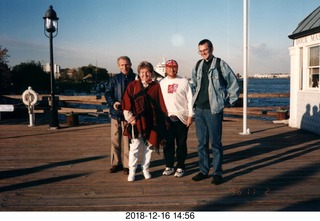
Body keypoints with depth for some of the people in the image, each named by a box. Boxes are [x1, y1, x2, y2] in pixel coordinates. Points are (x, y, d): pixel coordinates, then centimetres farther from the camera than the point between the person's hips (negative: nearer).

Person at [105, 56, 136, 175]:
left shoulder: (135, 79, 1)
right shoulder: (115, 79, 7)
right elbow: (107, 93, 6)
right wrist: (113, 103, -12)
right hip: (116, 114, 3)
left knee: (127, 141, 0)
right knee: (115, 139, 9)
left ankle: (127, 165, 12)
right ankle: (116, 163, 22)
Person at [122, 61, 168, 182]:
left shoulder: (156, 86, 5)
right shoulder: (133, 85, 4)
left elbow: (161, 104, 4)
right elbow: (126, 102, -1)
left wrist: (164, 119, 1)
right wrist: (129, 117, -9)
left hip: (151, 123, 1)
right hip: (136, 122, -1)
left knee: (149, 147, 10)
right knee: (135, 147, 1)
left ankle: (145, 169, 25)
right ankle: (132, 171, 12)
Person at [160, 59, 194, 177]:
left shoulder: (184, 81, 3)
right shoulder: (162, 83, 11)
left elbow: (190, 99, 0)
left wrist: (190, 115, -6)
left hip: (182, 118, -2)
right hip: (167, 118, 2)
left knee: (181, 144, 4)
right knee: (168, 144, 5)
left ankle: (180, 167, 13)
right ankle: (169, 166, 17)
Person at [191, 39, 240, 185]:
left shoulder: (220, 65, -5)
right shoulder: (198, 66, 12)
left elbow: (234, 83, -2)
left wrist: (229, 102, -1)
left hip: (213, 110, -5)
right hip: (199, 109, 6)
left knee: (215, 143, -1)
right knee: (201, 142, 10)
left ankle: (217, 173, 8)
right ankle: (203, 171, 20)